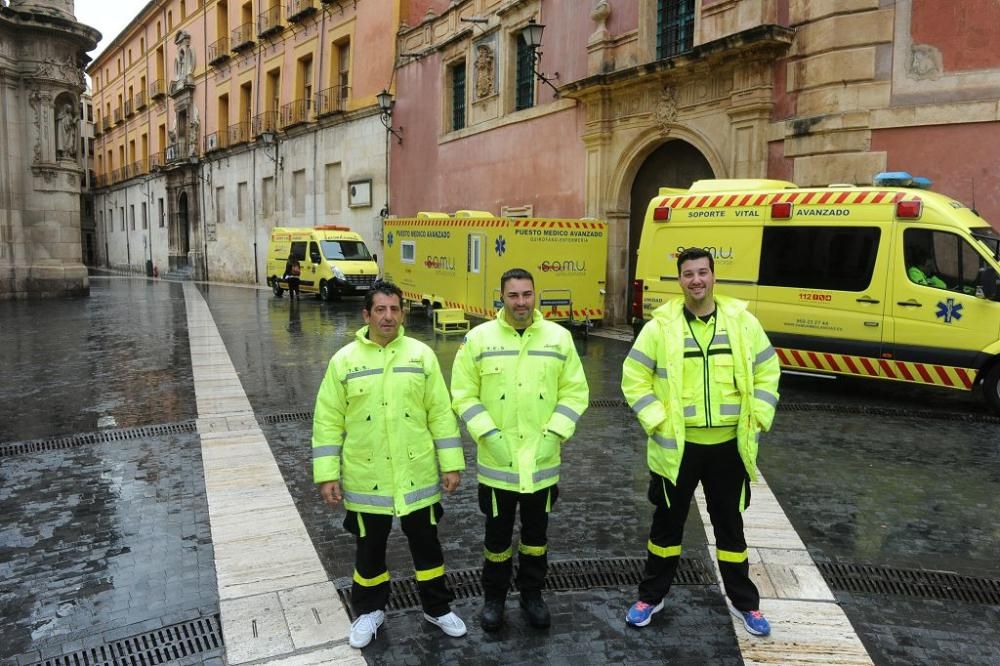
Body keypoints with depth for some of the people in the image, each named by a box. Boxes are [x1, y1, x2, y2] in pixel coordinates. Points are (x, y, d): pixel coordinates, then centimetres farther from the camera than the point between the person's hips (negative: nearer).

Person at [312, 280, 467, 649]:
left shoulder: (422, 355, -2)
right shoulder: (344, 360, -4)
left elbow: (441, 413, 0)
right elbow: (328, 422, -2)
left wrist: (451, 464, -1)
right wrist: (327, 474, -6)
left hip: (417, 476, 1)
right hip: (366, 479, 0)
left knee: (426, 544, 15)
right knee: (369, 549, 16)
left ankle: (437, 607, 36)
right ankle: (369, 611, 38)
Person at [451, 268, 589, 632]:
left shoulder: (559, 337, -1)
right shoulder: (478, 338, -6)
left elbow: (575, 391, 1)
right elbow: (464, 395, -3)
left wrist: (554, 434, -10)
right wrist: (489, 435, -14)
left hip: (542, 459, 2)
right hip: (497, 460, -1)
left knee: (536, 533, 18)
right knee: (497, 534, 13)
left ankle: (532, 594, 38)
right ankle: (494, 597, 34)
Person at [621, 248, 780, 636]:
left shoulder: (743, 322, -1)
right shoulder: (661, 326, -7)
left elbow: (767, 372, 8)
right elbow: (634, 377, -3)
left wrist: (757, 419, -1)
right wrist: (656, 421, -11)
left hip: (729, 445, 1)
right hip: (677, 445, -1)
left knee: (729, 523, 16)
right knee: (668, 522, 13)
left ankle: (744, 602, 34)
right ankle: (651, 596, 31)